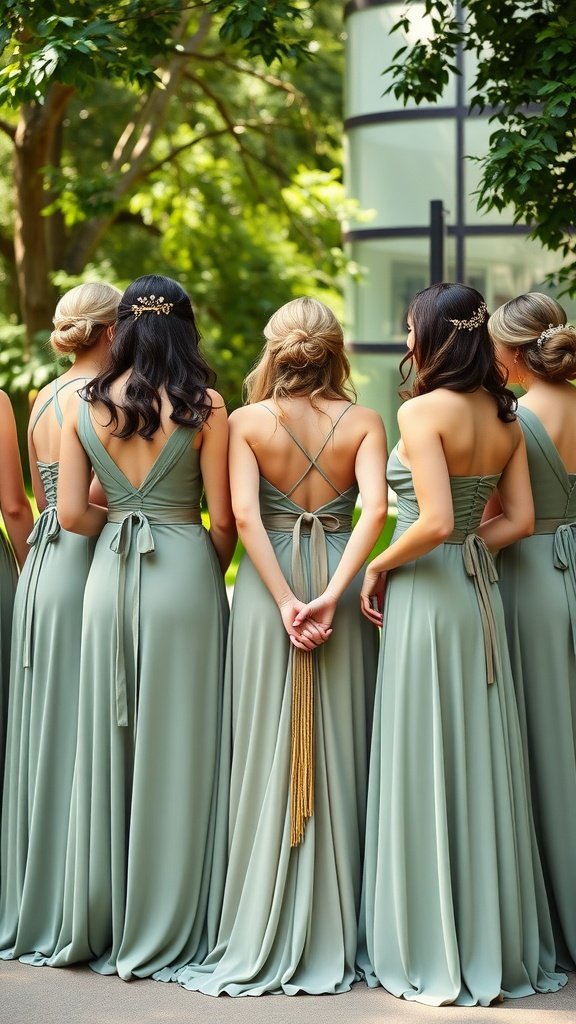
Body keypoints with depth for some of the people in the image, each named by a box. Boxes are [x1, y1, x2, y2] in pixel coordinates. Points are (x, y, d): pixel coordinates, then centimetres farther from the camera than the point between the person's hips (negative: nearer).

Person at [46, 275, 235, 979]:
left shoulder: (83, 406, 3)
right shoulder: (203, 407, -6)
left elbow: (71, 513, 1)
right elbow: (223, 518, -5)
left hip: (110, 574, 3)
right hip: (184, 575, -3)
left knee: (105, 745, 11)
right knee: (175, 749, 3)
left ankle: (93, 926, 18)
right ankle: (159, 935, 10)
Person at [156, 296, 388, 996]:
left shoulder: (247, 422, -2)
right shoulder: (363, 423, -1)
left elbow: (243, 515, -14)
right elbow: (375, 507, -16)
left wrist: (286, 602, -14)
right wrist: (332, 596, -17)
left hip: (268, 581, -1)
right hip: (339, 578, 1)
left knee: (267, 754, 5)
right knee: (337, 754, 8)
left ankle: (262, 938, 9)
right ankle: (335, 933, 13)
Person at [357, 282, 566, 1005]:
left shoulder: (423, 411, -14)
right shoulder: (505, 417, 7)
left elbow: (436, 521, -22)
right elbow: (519, 519, 8)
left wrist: (380, 567, -8)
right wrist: (469, 551, 11)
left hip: (427, 593, -7)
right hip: (482, 591, 7)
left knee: (424, 769, 1)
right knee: (481, 763, 13)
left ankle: (431, 959, 8)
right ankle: (496, 943, 21)